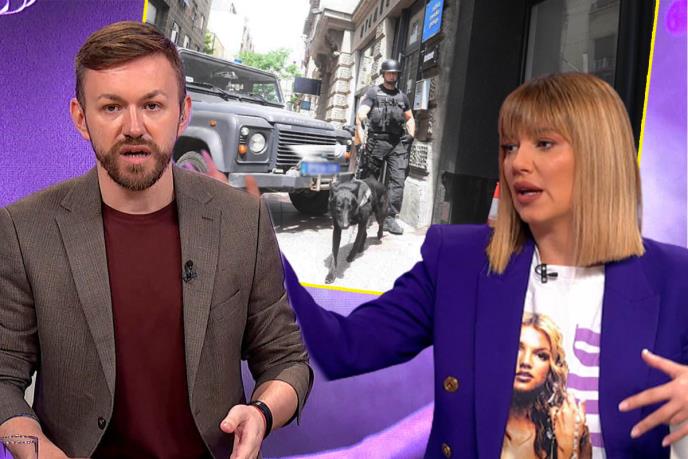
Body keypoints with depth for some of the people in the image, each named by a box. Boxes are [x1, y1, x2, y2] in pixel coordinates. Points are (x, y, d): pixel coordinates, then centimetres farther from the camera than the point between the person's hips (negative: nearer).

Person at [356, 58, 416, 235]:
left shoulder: (402, 96, 20)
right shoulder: (373, 92, 7)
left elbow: (409, 118, 29)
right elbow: (360, 114, -6)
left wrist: (411, 136, 12)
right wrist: (361, 135, -21)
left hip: (398, 143, 4)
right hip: (377, 141, -3)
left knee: (397, 181, -7)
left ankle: (390, 218, -7)